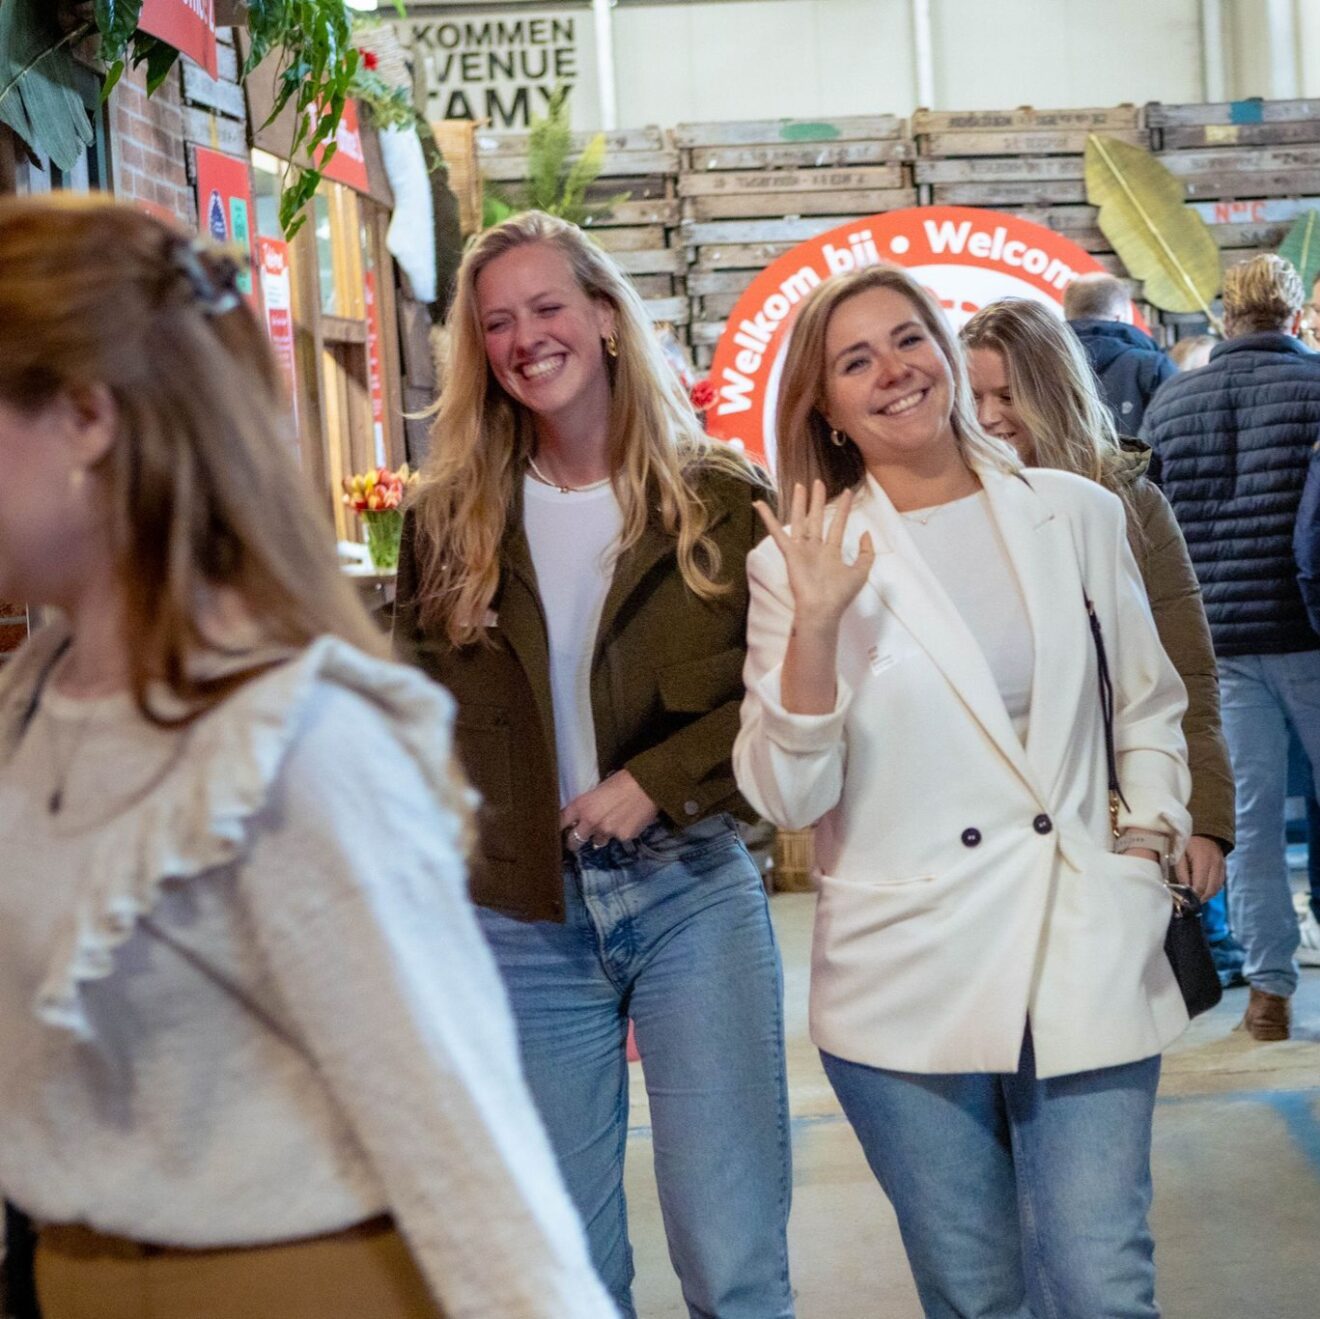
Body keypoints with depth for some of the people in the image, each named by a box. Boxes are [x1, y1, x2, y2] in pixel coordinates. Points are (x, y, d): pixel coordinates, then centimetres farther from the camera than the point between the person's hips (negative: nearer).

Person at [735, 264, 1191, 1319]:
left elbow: (1149, 709, 16)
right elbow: (788, 797, -7)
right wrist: (815, 626, -19)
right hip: (911, 985, -1)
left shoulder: (1078, 516, 5)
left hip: (1085, 964, 1)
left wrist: (1146, 852, 3)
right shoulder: (801, 564, -1)